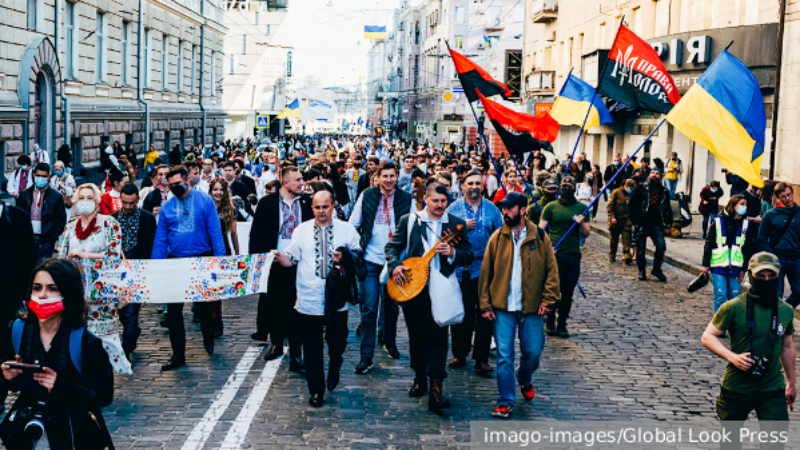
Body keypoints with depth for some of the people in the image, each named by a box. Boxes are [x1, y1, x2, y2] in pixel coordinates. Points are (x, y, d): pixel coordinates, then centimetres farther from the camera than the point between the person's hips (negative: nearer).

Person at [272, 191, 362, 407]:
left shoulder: (347, 229, 6)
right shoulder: (302, 230, 8)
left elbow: (358, 256, 8)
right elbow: (291, 259, 4)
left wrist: (345, 258, -11)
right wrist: (280, 257, -17)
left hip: (336, 298, 0)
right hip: (309, 298, 0)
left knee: (337, 341, 6)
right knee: (312, 347, 3)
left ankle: (334, 371, 39)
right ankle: (316, 390, 14)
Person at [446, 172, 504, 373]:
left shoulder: (492, 209, 8)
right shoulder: (453, 208, 7)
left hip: (485, 270, 0)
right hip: (460, 269, 0)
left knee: (485, 314, 0)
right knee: (460, 313, 5)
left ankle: (481, 358, 7)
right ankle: (460, 354, 18)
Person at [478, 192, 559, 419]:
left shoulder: (540, 237, 0)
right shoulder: (497, 238, 2)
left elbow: (551, 270, 2)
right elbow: (486, 272, 3)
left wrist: (548, 300, -7)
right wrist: (485, 305, -3)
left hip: (531, 308, 0)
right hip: (503, 308, 0)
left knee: (533, 352, 8)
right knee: (504, 356, -2)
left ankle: (525, 380, 40)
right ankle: (505, 402, 9)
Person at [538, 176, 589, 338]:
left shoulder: (582, 208, 11)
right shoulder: (551, 207, 6)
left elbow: (586, 233, 11)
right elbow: (541, 230, 3)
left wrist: (581, 223, -9)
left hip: (573, 255, 2)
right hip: (554, 253, -2)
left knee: (568, 292, 4)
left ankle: (562, 324, 16)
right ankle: (550, 323, 6)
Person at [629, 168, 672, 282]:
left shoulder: (663, 192, 12)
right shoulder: (641, 188, 2)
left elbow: (667, 209, 16)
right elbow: (633, 204, -1)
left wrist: (668, 225, 9)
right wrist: (635, 221, -7)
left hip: (656, 224, 2)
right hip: (642, 223, -2)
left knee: (661, 246, -11)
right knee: (641, 249, 3)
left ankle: (656, 269, 6)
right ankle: (642, 271, 17)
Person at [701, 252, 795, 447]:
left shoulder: (785, 310, 3)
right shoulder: (733, 308, -10)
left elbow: (787, 347, 16)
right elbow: (707, 337, -8)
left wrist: (792, 382, 22)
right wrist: (732, 357, -23)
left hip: (772, 389, 2)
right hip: (736, 387, -2)